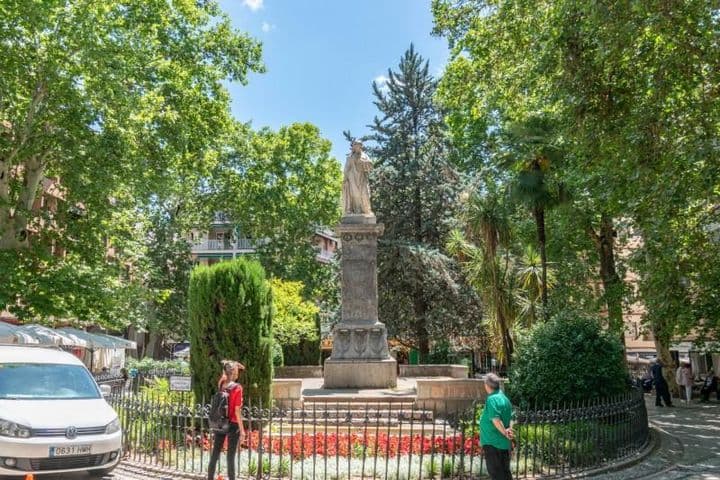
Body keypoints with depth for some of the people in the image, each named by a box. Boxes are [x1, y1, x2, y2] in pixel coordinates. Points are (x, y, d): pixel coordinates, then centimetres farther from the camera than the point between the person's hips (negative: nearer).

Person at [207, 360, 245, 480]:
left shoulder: (221, 385, -1)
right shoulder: (237, 388, -16)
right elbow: (237, 411, -16)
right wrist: (241, 429, -11)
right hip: (232, 424, -5)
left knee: (215, 453, 15)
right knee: (230, 456, 3)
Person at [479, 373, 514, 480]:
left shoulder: (492, 399, -17)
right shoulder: (505, 398, 9)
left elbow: (496, 420, -24)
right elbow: (510, 418, 12)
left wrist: (505, 433, -14)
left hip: (493, 443, -8)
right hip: (505, 443, 8)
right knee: (505, 471, 16)